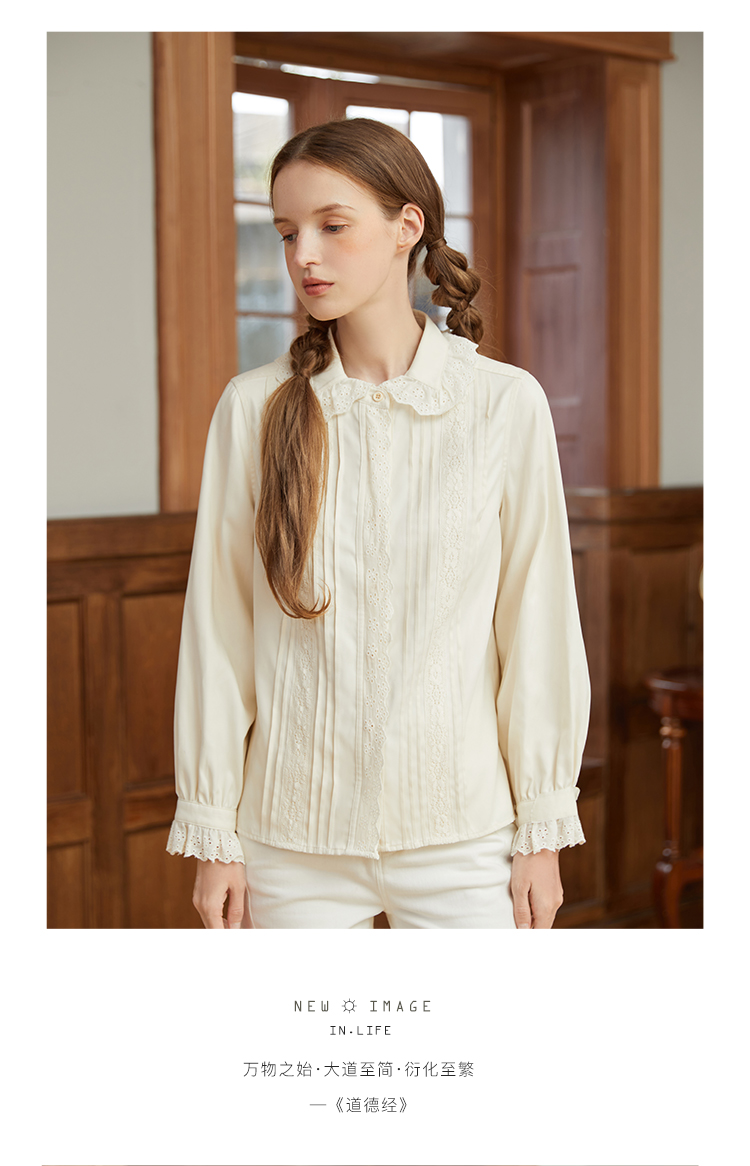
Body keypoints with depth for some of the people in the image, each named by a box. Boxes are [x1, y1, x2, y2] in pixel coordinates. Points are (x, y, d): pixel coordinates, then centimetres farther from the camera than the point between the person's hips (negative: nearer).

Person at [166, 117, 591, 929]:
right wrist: (212, 831, 1)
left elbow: (537, 625, -2)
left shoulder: (505, 404, -5)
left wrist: (543, 830, 0)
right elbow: (217, 628, -1)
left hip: (462, 834, 0)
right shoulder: (254, 407, -3)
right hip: (292, 839, 1)